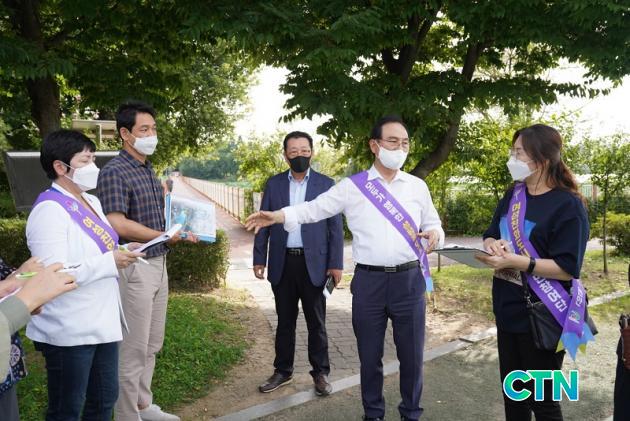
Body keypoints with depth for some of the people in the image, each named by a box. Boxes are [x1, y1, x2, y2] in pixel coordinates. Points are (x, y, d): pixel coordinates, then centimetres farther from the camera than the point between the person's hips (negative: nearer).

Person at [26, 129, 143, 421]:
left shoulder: (91, 201, 10)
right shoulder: (49, 209, -19)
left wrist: (121, 254, 3)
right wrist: (110, 262, -22)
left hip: (102, 321, 9)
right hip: (69, 331, -9)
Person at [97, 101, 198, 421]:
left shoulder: (148, 170, 13)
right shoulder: (114, 172, -14)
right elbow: (117, 225, -22)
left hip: (158, 264, 9)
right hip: (134, 267, -9)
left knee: (152, 345, 18)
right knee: (134, 348, 2)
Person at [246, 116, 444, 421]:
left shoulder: (417, 186, 8)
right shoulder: (352, 186, 2)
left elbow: (433, 225, 15)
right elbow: (314, 209, 1)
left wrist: (434, 234, -8)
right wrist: (279, 216, -12)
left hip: (409, 280, 1)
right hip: (369, 281, -1)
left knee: (411, 354, 11)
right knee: (369, 355, 13)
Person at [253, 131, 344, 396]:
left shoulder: (326, 184, 0)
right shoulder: (274, 184, 6)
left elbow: (335, 227, -1)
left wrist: (336, 264, -6)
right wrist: (259, 259, 1)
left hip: (314, 263, -2)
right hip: (282, 263, 2)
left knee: (316, 322, 8)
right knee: (285, 321, 13)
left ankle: (320, 372, 21)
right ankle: (283, 371, 26)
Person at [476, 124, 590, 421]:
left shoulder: (568, 205, -15)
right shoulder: (513, 195, 7)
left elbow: (567, 269, -19)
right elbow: (490, 236, 11)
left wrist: (518, 262, -29)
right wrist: (493, 244, -12)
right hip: (508, 311, 7)